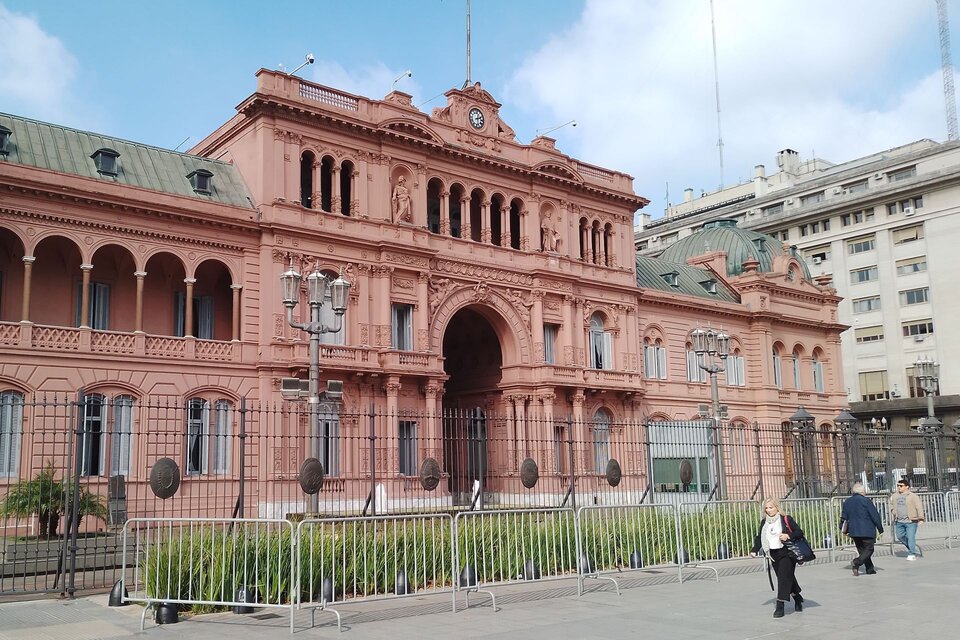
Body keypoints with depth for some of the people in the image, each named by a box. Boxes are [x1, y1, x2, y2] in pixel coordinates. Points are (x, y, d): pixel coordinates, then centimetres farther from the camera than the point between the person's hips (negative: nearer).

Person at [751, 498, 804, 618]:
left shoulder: (786, 519, -6)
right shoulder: (764, 522, 9)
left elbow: (800, 532, -4)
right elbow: (759, 537, 13)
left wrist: (788, 536, -22)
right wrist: (754, 550, 1)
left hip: (787, 553, -5)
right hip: (773, 555, 5)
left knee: (784, 578, -12)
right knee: (788, 578, 12)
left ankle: (780, 606, -13)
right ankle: (798, 600, 32)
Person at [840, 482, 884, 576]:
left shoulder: (847, 502, 8)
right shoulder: (866, 501, -10)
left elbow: (843, 517, 12)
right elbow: (875, 516, -8)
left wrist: (844, 530, 22)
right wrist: (880, 528, 1)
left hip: (854, 531, 6)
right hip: (867, 531, -6)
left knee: (862, 550, 15)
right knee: (869, 549, 0)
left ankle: (870, 569, 16)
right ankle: (857, 562, -20)